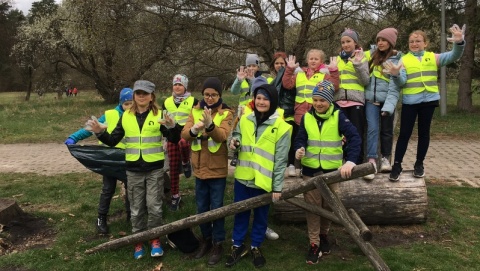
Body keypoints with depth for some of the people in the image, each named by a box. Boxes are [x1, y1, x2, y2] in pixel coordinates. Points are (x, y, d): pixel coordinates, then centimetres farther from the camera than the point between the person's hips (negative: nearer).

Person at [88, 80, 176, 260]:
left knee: (154, 206, 2)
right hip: (133, 170, 3)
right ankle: (138, 241, 25)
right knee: (136, 208, 11)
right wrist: (100, 133, -12)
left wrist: (171, 127, -33)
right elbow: (113, 141, 6)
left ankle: (155, 240, 19)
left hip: (155, 168, -2)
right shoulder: (126, 117, 3)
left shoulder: (159, 115, -5)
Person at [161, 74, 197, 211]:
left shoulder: (193, 101, -3)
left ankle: (186, 162, -8)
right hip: (172, 137, 4)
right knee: (173, 168, 4)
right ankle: (175, 196, 18)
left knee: (183, 143, -41)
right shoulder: (167, 102, 8)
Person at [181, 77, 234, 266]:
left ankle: (218, 244, 21)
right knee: (201, 208, 15)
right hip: (200, 168, 4)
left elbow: (222, 136, -23)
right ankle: (206, 239, 33)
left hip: (217, 169, -4)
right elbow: (185, 134, -7)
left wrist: (210, 125, -42)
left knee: (216, 208, 5)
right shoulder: (195, 111, 4)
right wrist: (193, 129, -29)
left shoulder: (226, 113, -8)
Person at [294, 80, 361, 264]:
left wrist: (350, 161, -34)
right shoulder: (307, 117, 0)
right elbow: (301, 139, -2)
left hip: (332, 169, -1)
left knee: (329, 206, 13)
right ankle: (314, 244, 15)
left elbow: (355, 138, -20)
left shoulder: (338, 116, -10)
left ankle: (323, 235, 37)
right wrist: (299, 149, -26)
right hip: (311, 169, 1)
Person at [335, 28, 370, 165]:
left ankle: (357, 164, 8)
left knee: (357, 134, 0)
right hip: (340, 101, 3)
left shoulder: (361, 57, 4)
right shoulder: (338, 59, 14)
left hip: (356, 101, -3)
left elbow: (366, 81, -6)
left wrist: (358, 64, -15)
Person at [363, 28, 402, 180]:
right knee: (372, 129, -10)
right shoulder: (371, 55, 8)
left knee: (386, 130, 9)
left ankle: (385, 159, 24)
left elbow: (394, 87, -13)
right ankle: (371, 162, -14)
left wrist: (388, 106, -23)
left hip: (386, 100, -2)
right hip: (371, 99, 2)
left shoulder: (397, 60, -6)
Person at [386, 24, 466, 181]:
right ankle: (397, 165, 5)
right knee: (405, 133, -1)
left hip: (429, 100, 2)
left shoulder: (433, 57, 7)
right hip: (410, 101, -2)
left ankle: (419, 164, 20)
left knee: (424, 132, 9)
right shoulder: (404, 60, 3)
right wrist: (396, 75, -27)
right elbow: (402, 82, -5)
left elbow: (453, 56, -6)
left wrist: (459, 43, -25)